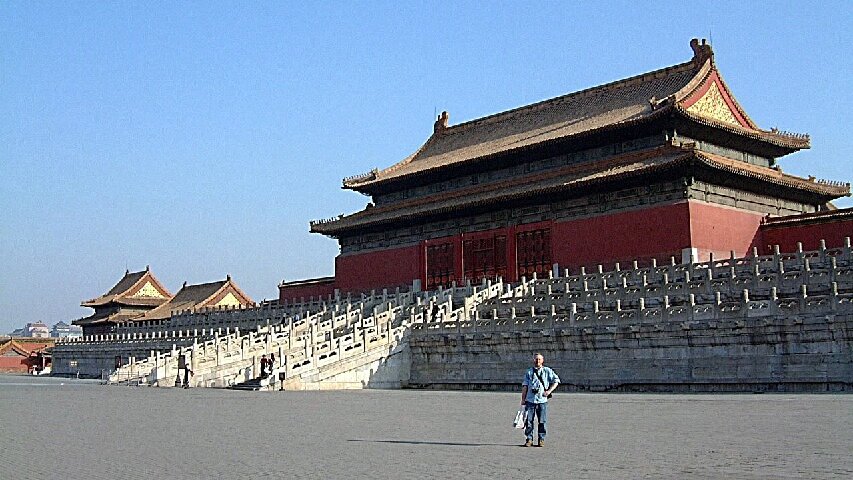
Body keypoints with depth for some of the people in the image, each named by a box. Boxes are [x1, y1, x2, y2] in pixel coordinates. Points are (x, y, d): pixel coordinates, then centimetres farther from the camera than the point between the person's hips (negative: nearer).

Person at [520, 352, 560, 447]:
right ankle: (529, 439, 6)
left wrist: (549, 391, -4)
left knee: (542, 421, 1)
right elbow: (524, 386, 11)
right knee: (528, 421, -1)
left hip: (542, 400, -1)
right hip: (530, 400, 1)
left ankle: (541, 440, 9)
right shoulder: (529, 372, 11)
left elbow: (556, 381, 8)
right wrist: (523, 399, 6)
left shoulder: (547, 371, 7)